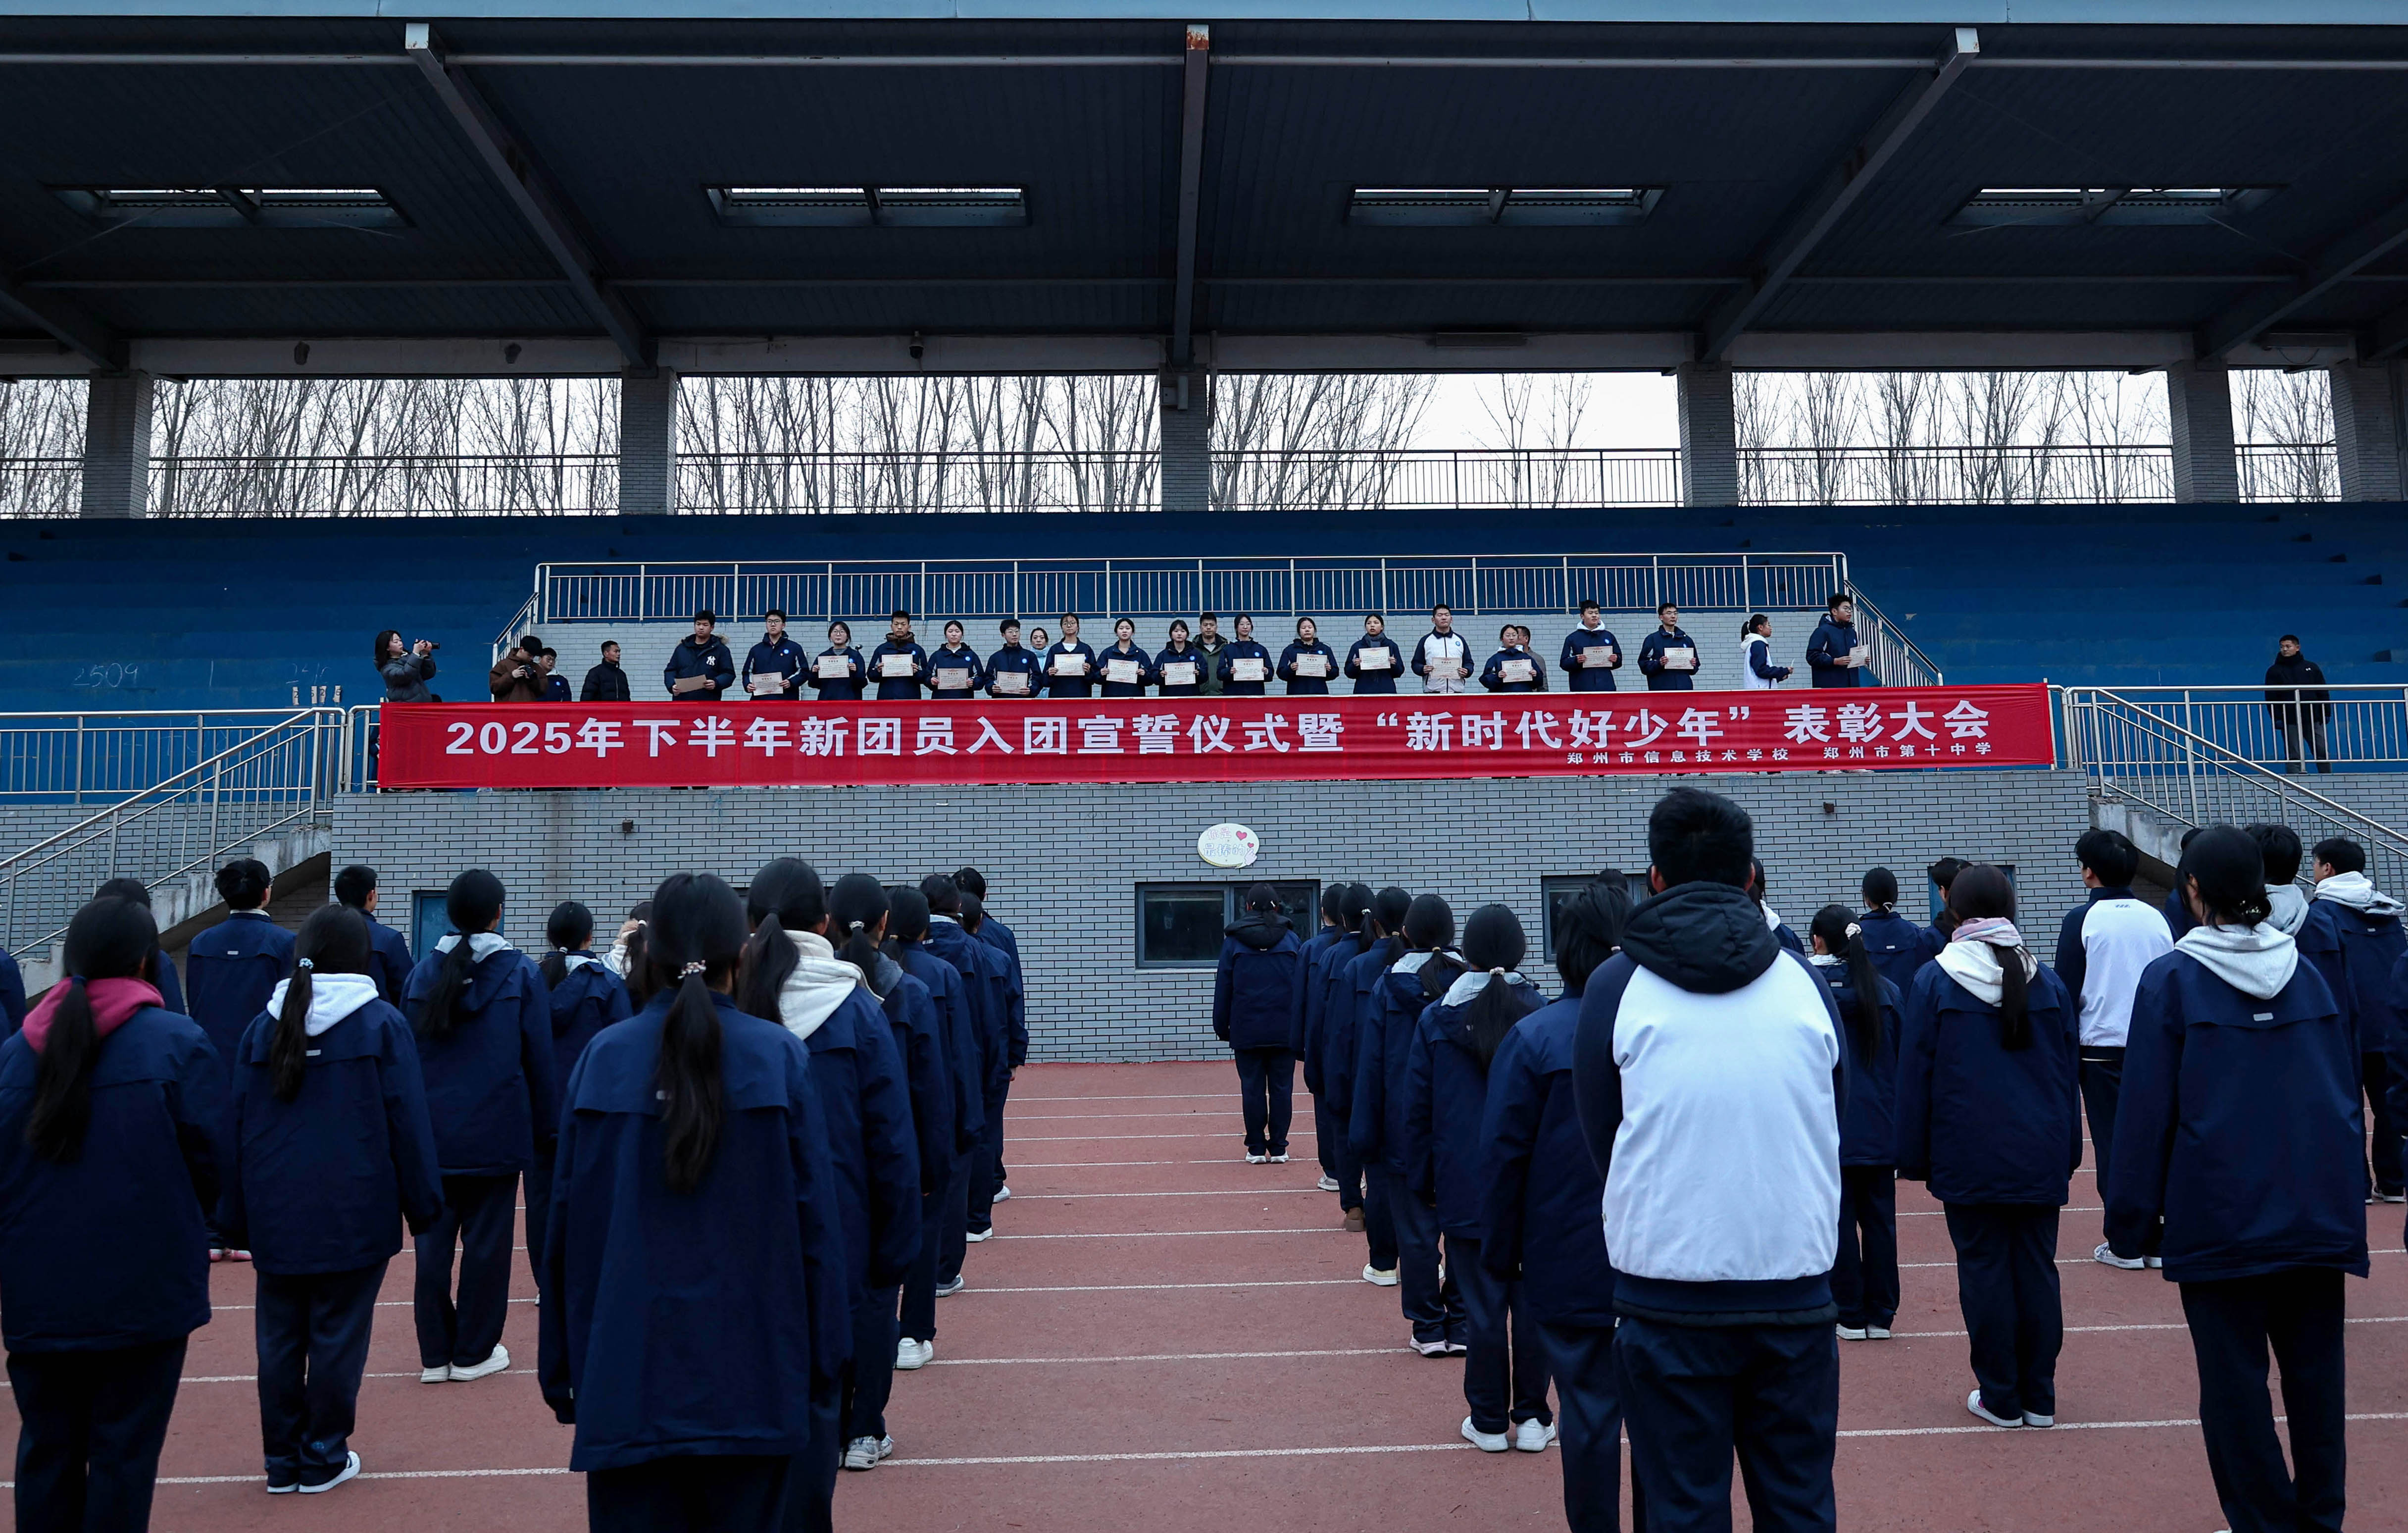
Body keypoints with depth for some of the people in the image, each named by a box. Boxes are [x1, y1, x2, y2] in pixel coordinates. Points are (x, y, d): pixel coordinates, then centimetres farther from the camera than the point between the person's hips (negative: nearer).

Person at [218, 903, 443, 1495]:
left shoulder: (264, 1026, 5)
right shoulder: (382, 1024, -7)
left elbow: (237, 1124, 8)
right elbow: (408, 1120, -7)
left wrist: (236, 1215, 13)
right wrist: (422, 1203, 1)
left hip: (276, 1217, 4)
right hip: (353, 1217, -4)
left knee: (280, 1336, 12)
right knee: (338, 1335, 5)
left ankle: (282, 1459, 20)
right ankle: (323, 1458, 13)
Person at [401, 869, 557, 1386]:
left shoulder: (423, 972, 3)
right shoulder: (520, 973, -5)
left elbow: (406, 1054, 9)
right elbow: (539, 1058, -4)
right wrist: (547, 1127, 3)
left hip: (434, 1131, 3)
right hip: (497, 1133, -3)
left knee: (434, 1238, 9)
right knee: (486, 1240, 5)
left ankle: (435, 1352, 14)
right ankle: (473, 1353, 12)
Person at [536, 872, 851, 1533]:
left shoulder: (603, 1058, -4)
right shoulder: (781, 1058, -8)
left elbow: (566, 1221, 0)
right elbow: (815, 1215, -7)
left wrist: (562, 1367, 9)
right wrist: (824, 1358, 3)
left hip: (627, 1372, 1)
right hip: (753, 1375, -1)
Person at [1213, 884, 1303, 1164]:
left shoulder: (1233, 941, 0)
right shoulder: (1291, 940, 3)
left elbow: (1223, 987, 2)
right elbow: (1302, 986, 5)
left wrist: (1222, 1027, 9)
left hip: (1247, 1031, -1)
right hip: (1284, 1031, 1)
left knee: (1252, 1089, 5)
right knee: (1282, 1088, 6)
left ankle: (1256, 1148, 7)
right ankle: (1278, 1148, 7)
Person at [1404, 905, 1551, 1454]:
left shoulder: (1435, 1020, -4)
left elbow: (1417, 1110, 1)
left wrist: (1422, 1182, 9)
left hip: (1466, 1188, 0)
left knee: (1483, 1308, 7)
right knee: (1533, 1305, 10)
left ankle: (1489, 1422, 16)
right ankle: (1532, 1419, 18)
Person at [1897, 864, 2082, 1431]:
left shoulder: (1934, 981, -7)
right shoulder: (2047, 981, 4)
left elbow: (1914, 1074, -5)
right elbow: (2071, 1069, 10)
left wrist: (1914, 1158, 3)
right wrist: (2067, 1152, 17)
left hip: (1968, 1160, -3)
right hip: (2040, 1159, 3)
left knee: (1985, 1269, 4)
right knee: (2037, 1268, 9)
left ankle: (2000, 1397, 11)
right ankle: (2039, 1397, 17)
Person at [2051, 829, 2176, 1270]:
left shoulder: (2082, 919, -9)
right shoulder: (2156, 918, 3)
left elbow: (2067, 993, -7)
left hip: (2102, 1048, -4)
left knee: (2112, 1147, 3)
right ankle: (2156, 1240, 13)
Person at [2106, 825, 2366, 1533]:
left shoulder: (2171, 979, -9)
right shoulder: (2307, 971, 6)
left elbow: (2146, 1108, -8)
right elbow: (2347, 1088, 12)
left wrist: (2131, 1215, -2)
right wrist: (2342, 1182, 22)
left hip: (2223, 1215, -5)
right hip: (2320, 1209, 5)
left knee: (2235, 1375, 4)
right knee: (2314, 1367, 13)